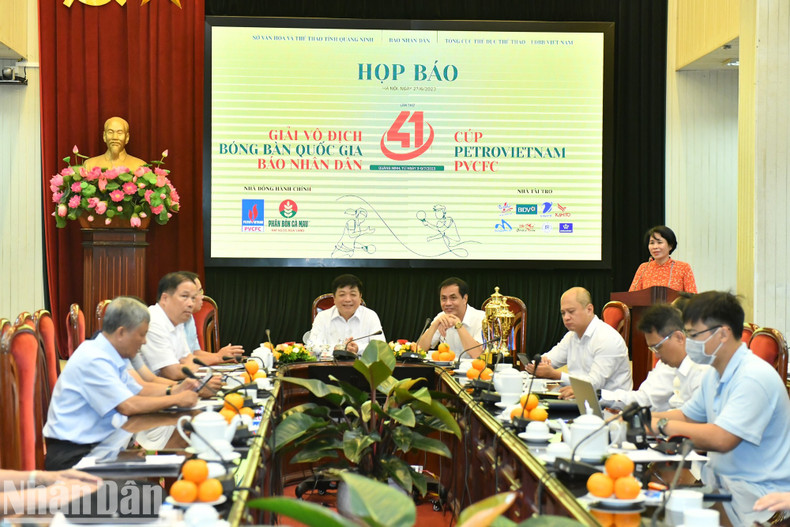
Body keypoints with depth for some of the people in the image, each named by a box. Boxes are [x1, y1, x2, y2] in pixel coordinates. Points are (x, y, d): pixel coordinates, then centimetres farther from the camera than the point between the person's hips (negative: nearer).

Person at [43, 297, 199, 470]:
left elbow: (138, 390, 23)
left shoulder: (110, 357, 10)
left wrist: (172, 391, 5)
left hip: (96, 445, 9)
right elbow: (128, 406, -22)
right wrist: (176, 400, -12)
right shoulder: (94, 361, -18)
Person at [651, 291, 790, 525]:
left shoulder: (754, 378, -20)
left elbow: (721, 439, -28)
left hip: (756, 494, -9)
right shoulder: (714, 375, 11)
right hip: (720, 482, 9)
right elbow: (687, 416, 23)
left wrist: (663, 425, -18)